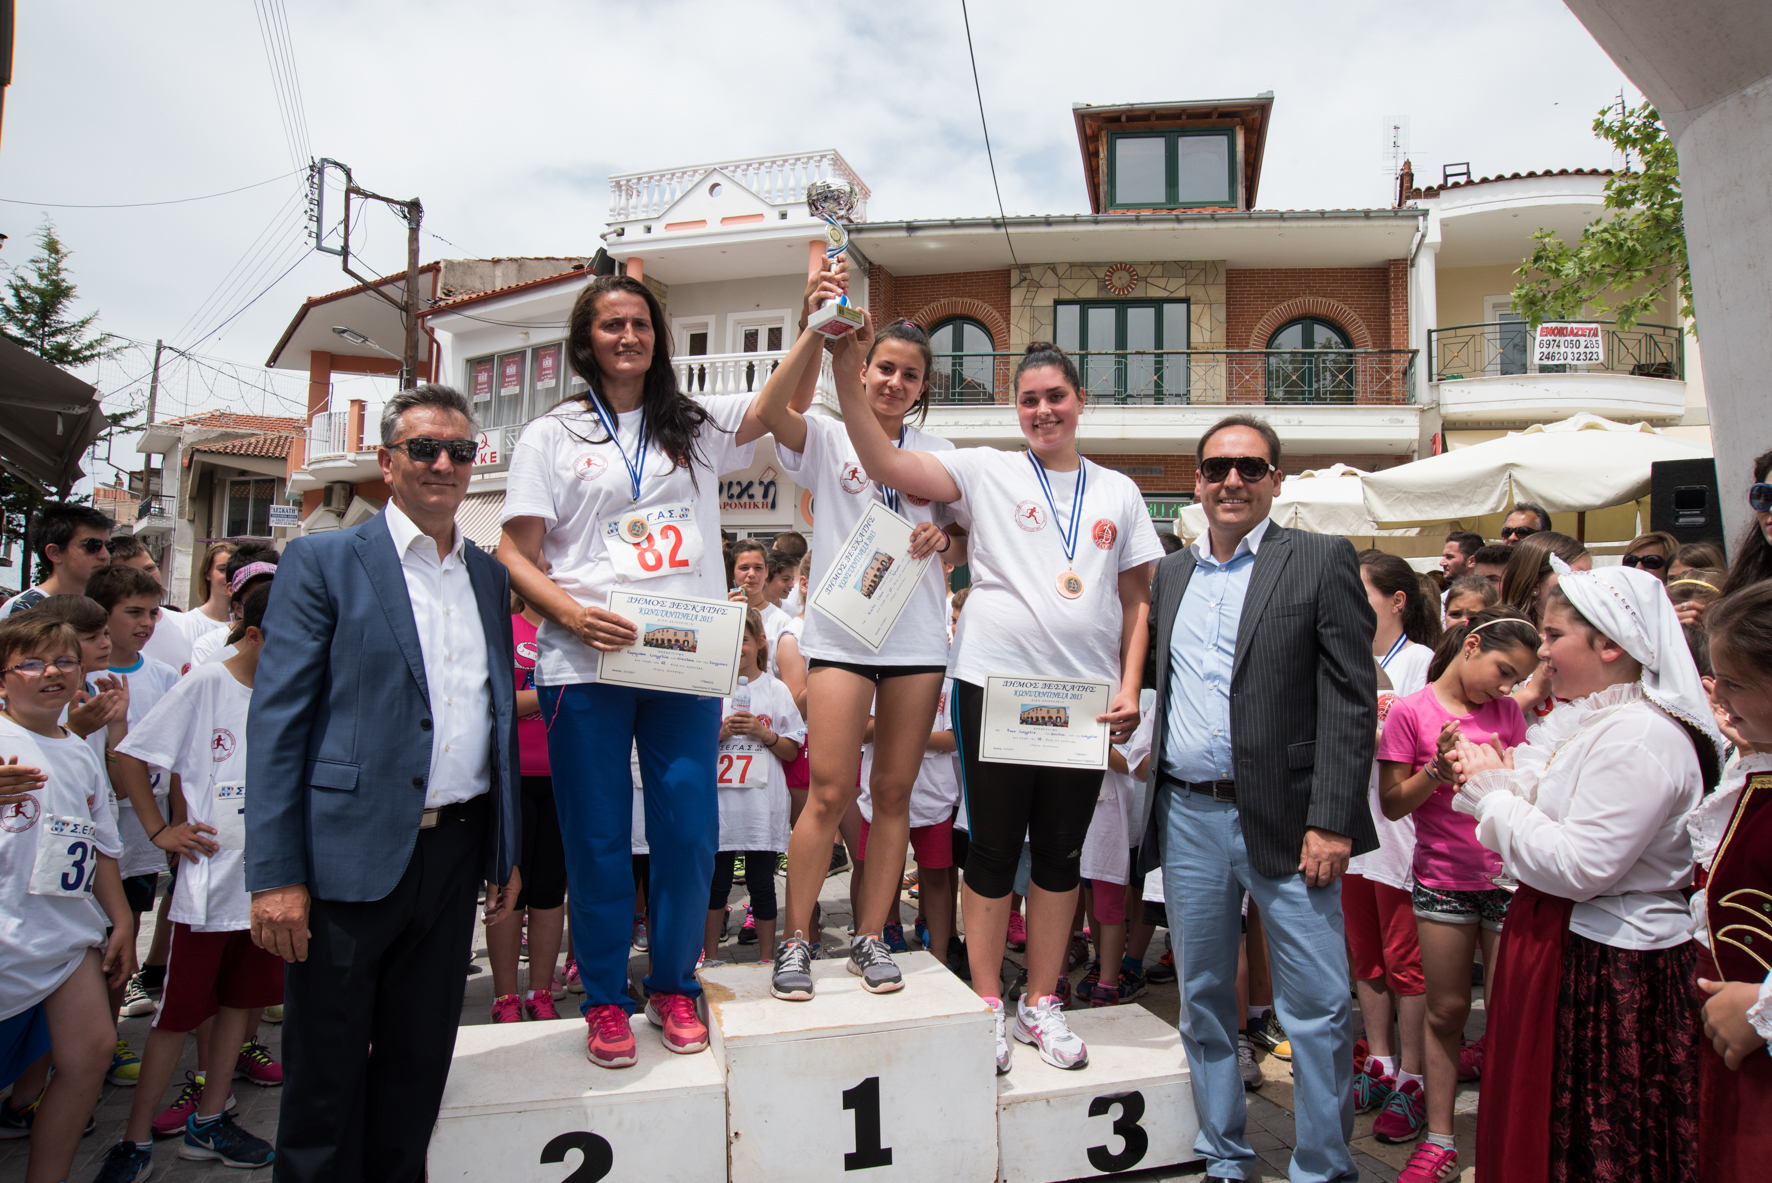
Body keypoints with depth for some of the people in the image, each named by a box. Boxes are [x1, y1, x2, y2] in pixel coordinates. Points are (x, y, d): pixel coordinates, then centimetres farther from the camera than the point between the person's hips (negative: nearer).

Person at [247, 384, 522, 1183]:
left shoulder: (489, 576, 11)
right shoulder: (322, 562, -3)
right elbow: (276, 721, -7)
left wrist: (507, 851, 11)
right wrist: (275, 875, -13)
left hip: (456, 852, 4)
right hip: (353, 855, -4)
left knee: (420, 1062, 16)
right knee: (327, 1071, 10)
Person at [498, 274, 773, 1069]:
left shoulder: (696, 424, 14)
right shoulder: (552, 436, 9)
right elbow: (514, 556, 3)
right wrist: (571, 613, -14)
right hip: (586, 667, -1)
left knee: (689, 831, 3)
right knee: (597, 838, 5)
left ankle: (673, 988, 23)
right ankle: (604, 1000, 22)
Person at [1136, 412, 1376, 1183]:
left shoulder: (1321, 561, -2)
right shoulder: (1169, 574, 13)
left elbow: (1351, 699, -8)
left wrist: (1331, 821, -14)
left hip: (1284, 820, -4)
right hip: (1188, 818, 5)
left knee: (1319, 1009, 2)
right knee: (1203, 1002, 14)